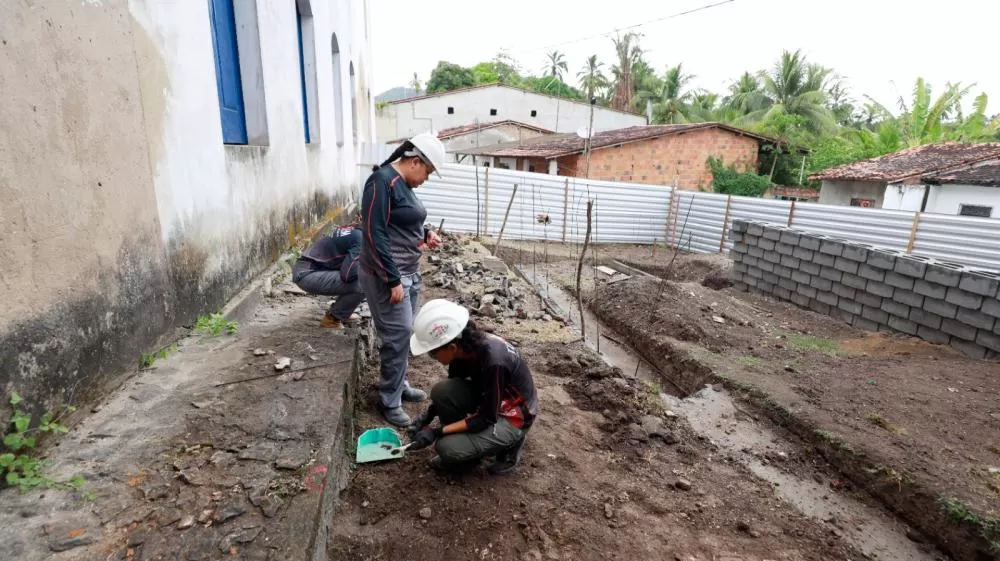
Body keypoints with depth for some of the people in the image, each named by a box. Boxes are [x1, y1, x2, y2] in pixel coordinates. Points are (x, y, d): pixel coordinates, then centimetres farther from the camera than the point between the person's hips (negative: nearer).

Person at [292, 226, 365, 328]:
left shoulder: (354, 232, 10)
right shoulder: (360, 238, -19)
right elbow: (347, 274, -26)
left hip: (307, 268, 10)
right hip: (307, 274, -10)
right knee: (360, 287, -21)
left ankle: (342, 313, 22)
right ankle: (332, 318, 1)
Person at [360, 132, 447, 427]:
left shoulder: (404, 184, 10)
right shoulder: (382, 181, -17)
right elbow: (375, 234, -22)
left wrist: (425, 233, 4)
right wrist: (393, 280, -22)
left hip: (410, 271, 9)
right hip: (387, 275, -9)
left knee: (406, 332, 14)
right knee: (398, 334, -5)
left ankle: (400, 385, 29)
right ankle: (389, 401, 10)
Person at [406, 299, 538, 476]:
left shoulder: (494, 362, -36)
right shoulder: (465, 345, -14)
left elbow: (486, 419, -25)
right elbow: (451, 391, 5)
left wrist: (437, 432, -22)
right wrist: (428, 414, -9)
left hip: (512, 416, -7)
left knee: (447, 447, -20)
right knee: (442, 391, -18)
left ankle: (510, 443, 2)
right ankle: (465, 441, 5)